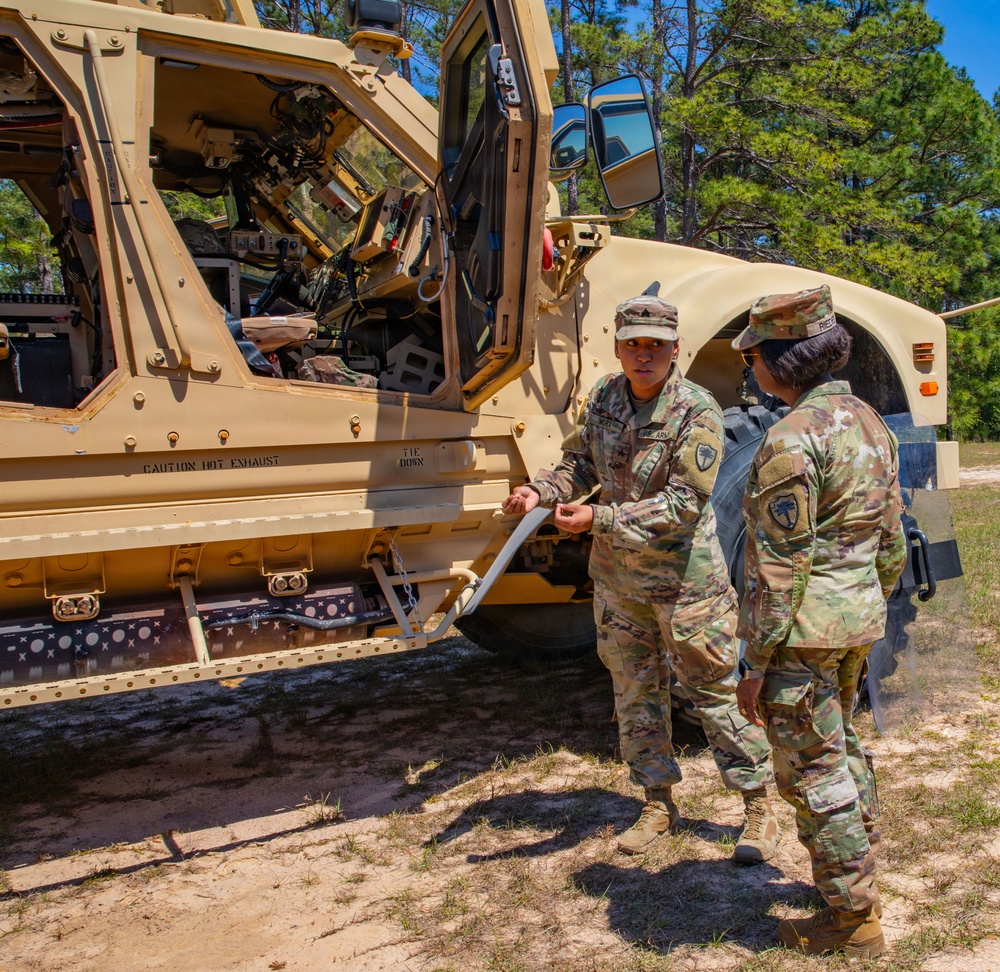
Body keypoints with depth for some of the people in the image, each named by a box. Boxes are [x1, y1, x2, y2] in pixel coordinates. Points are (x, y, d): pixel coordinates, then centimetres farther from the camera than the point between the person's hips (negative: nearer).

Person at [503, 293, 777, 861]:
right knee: (636, 691, 15)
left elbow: (684, 504, -24)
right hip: (617, 575, 6)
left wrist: (599, 519, -31)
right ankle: (660, 803, 32)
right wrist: (541, 491, -9)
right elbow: (581, 463, 11)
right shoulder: (604, 398, 0)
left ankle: (760, 808, 23)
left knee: (715, 691, 5)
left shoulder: (697, 413, -19)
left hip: (684, 577, -6)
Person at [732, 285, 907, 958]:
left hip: (804, 628, -9)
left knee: (813, 770, 6)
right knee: (843, 745, 25)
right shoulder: (870, 422, 7)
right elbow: (891, 540, 13)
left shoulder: (791, 440, -21)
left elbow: (781, 566, -21)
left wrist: (757, 663, -15)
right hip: (860, 616, 9)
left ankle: (855, 920, 20)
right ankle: (862, 870, 43)